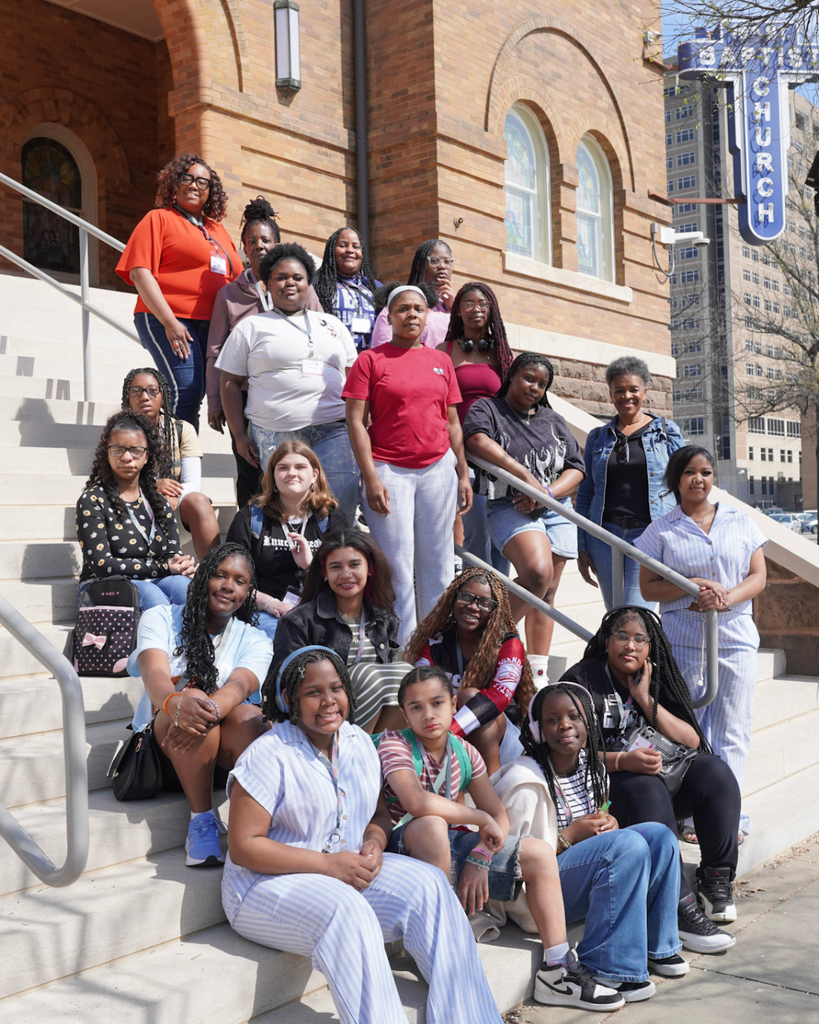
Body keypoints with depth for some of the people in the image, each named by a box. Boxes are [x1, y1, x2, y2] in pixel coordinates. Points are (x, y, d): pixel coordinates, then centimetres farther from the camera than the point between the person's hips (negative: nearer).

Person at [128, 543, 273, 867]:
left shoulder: (254, 641, 6)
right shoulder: (160, 619, 2)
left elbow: (239, 685, -16)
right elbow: (154, 674, -18)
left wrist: (210, 711, -41)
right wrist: (176, 704, -43)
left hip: (223, 754, 1)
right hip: (162, 744, -1)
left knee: (246, 716, -32)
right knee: (194, 697, -33)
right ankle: (202, 819, -26)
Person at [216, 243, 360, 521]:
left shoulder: (332, 324, 20)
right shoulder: (251, 328, 11)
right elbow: (230, 382, 8)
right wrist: (239, 436, 0)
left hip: (334, 435, 2)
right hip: (276, 437, -2)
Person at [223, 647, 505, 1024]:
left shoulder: (359, 742, 8)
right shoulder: (269, 756, -14)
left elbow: (379, 813, 18)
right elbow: (243, 847, -17)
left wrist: (375, 842, -8)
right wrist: (327, 864, -22)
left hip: (347, 871, 6)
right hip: (268, 885, -6)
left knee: (427, 884, -17)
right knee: (346, 912, -36)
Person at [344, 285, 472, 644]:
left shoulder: (441, 361, 13)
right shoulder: (370, 359, 1)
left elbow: (453, 422, 16)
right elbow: (356, 421, -4)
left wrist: (463, 473, 11)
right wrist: (371, 478, -12)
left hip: (439, 469, 4)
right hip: (389, 470, -3)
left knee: (438, 562, 6)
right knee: (397, 567, -2)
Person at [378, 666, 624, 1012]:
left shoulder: (464, 752, 6)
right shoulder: (395, 744, -14)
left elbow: (499, 816, 3)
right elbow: (416, 802, -33)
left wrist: (479, 859, -16)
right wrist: (480, 818, -22)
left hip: (453, 843, 7)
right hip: (409, 845, -7)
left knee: (540, 854, 1)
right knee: (430, 826, -41)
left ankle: (556, 971, 6)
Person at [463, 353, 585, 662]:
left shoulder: (554, 420, 18)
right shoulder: (486, 408, 5)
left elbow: (576, 468, 12)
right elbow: (477, 440, -17)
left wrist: (547, 493, -8)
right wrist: (528, 477, -21)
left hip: (556, 510, 5)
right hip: (510, 507, -5)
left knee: (547, 592, 4)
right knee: (538, 572, -28)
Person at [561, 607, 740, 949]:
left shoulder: (657, 681, 14)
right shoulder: (582, 679, -2)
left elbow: (692, 742, 3)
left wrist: (646, 700, -6)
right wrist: (622, 761, -28)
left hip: (663, 777, 6)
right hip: (603, 783, -5)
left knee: (715, 773, -18)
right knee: (647, 789, -35)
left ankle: (715, 881, -12)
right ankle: (680, 909, -39)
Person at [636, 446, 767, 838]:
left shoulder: (739, 521, 9)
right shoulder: (661, 530, 4)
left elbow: (758, 576, 5)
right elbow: (648, 587, 1)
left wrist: (725, 598, -13)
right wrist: (693, 586, -15)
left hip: (736, 639, 2)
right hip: (683, 641, -1)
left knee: (731, 732, 3)